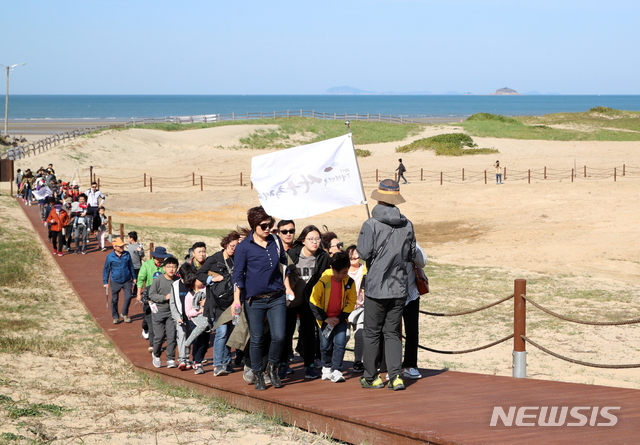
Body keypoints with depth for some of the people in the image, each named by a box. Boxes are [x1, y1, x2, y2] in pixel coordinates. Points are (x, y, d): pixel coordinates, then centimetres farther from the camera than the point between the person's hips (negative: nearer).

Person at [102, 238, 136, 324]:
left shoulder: (127, 254, -1)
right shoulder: (110, 257, -8)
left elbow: (131, 266, 12)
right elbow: (106, 269, 2)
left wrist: (133, 278, 17)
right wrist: (105, 282, 2)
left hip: (127, 281, 1)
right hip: (115, 282, -1)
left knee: (128, 297, -9)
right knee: (114, 300, 6)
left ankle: (124, 314, 11)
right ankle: (115, 317, 22)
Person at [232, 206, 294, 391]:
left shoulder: (276, 242, 6)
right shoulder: (244, 247, -5)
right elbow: (238, 275, -4)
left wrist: (287, 287, 15)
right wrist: (236, 299, -12)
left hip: (277, 298, 3)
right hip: (255, 300, -3)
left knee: (279, 336, -7)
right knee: (257, 339, 3)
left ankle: (272, 367, 18)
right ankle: (257, 375, 18)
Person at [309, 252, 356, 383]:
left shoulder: (349, 282, -11)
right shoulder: (323, 281, -19)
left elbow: (351, 302, -1)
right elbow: (313, 301, -13)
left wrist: (340, 318, -12)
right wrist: (325, 318, -14)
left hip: (340, 317, 1)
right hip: (325, 317, -1)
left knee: (340, 342, -13)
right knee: (326, 344, 4)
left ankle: (336, 370, -7)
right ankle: (327, 367, 27)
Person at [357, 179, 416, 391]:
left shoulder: (371, 224, -13)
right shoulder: (407, 225, 1)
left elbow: (364, 253, -11)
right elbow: (411, 255, 9)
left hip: (376, 286, -4)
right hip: (399, 287, 4)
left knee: (372, 333, 7)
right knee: (392, 333, 10)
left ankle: (371, 377, 12)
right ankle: (395, 376, 0)